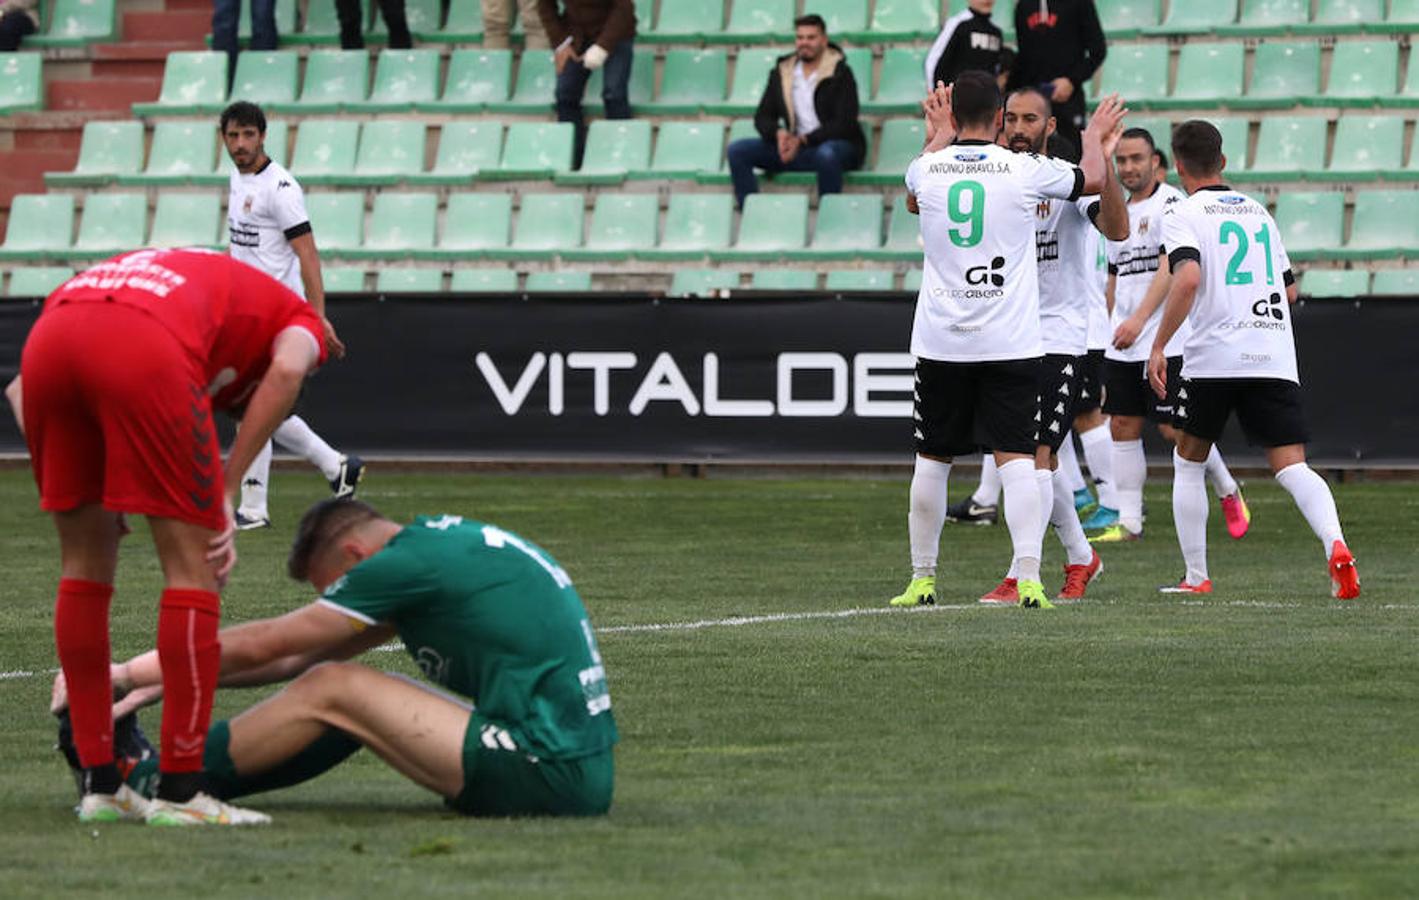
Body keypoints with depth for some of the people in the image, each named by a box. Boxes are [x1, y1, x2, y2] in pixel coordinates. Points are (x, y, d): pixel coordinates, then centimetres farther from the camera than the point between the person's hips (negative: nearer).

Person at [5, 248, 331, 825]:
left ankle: (99, 785, 21)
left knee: (84, 564, 19)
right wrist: (226, 492, 6)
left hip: (47, 342, 5)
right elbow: (286, 369, 3)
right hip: (148, 350, -5)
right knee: (193, 569, 7)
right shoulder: (299, 321, 30)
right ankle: (180, 791, 6)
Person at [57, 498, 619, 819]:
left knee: (331, 693, -5)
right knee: (341, 690, 14)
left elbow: (261, 646, -5)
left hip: (549, 773, -10)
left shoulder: (413, 561, -11)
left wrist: (134, 672, 5)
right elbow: (297, 658, 21)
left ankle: (150, 781, 5)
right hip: (582, 770, 10)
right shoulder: (441, 543, 17)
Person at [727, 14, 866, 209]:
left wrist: (803, 141, -22)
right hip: (794, 147, 5)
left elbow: (843, 124, -12)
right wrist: (778, 133, -14)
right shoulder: (781, 73, 10)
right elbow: (762, 117, 11)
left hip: (835, 144, -5)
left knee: (827, 154, -42)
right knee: (738, 150, -13)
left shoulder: (840, 73, -5)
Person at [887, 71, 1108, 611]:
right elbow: (1093, 180, 15)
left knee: (932, 460, 12)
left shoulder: (927, 169, 0)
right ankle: (1028, 575, -17)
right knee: (1016, 459, -4)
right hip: (1011, 343, -2)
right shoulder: (1025, 171, -6)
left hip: (940, 343, 2)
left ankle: (921, 578, 17)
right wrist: (1095, 136, 38)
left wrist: (939, 136, 44)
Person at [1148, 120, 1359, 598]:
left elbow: (1187, 280, -18)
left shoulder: (1184, 214, 0)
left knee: (1188, 462, 15)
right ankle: (1335, 546, -28)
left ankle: (1196, 577, 14)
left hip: (1213, 357, -4)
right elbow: (1290, 290, 25)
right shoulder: (1258, 211, 19)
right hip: (1276, 357, 4)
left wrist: (1158, 346, -13)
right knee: (1291, 467, -3)